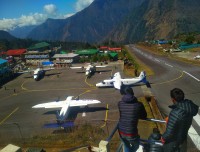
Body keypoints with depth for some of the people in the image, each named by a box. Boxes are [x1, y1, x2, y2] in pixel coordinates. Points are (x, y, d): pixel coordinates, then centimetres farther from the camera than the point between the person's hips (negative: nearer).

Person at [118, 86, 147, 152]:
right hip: (131, 133, -4)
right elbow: (144, 116, 3)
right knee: (136, 146, 29)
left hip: (121, 131, 4)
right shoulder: (138, 105, -14)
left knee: (126, 146, 31)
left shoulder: (120, 104, -6)